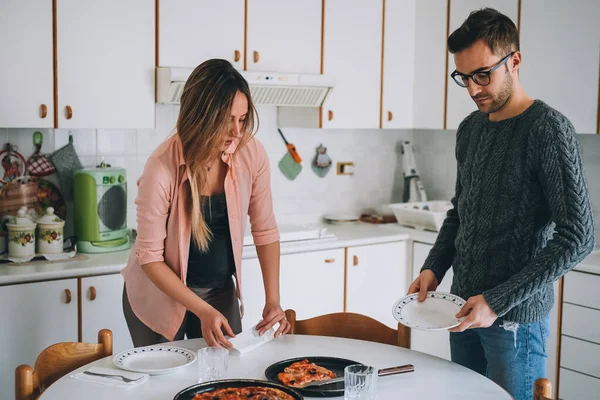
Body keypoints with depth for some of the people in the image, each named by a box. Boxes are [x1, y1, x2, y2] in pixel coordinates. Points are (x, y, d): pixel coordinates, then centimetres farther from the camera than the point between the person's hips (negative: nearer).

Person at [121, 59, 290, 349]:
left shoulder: (252, 153, -16)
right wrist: (203, 311, -24)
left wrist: (273, 300, -10)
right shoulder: (162, 168, -27)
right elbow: (150, 256, -19)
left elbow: (265, 230, -5)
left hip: (221, 291, 3)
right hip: (160, 292, -3)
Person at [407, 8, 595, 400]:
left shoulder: (548, 129, -14)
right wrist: (434, 268, 3)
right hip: (463, 308, 6)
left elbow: (578, 238, -18)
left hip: (515, 317, -6)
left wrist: (498, 301, -19)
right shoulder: (470, 129, 7)